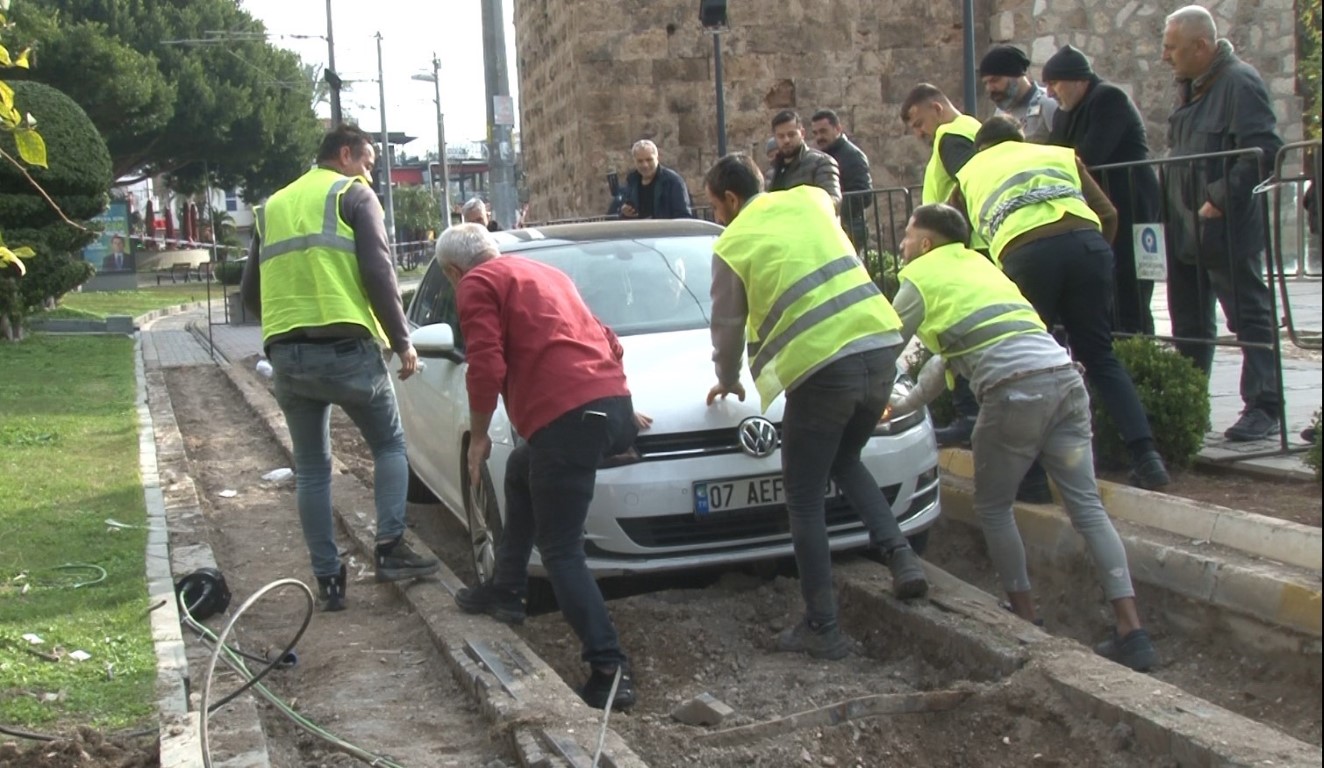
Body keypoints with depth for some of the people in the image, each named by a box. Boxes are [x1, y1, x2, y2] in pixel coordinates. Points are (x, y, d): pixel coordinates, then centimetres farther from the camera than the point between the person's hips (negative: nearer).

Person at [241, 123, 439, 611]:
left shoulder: (273, 206, 22)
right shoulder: (353, 194, 5)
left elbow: (250, 291, 22)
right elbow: (378, 271, -6)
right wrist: (402, 341, -3)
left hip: (286, 355, 5)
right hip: (346, 348, -5)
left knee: (311, 469, 12)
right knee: (389, 444, 13)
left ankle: (328, 579, 11)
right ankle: (390, 548, -1)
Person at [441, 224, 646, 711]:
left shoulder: (477, 285, 6)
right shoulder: (542, 272, 29)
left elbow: (486, 367, -7)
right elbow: (606, 341, 31)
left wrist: (478, 436, 5)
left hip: (568, 417, -9)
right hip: (613, 403, 9)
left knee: (560, 552, -1)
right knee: (522, 470, 32)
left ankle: (609, 671, -9)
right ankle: (506, 590, 39)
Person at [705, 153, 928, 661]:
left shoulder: (733, 245, 4)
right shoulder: (810, 199, 16)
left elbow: (727, 327, 13)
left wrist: (728, 381, 31)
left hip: (820, 367, -6)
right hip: (880, 348, 6)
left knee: (805, 501, 8)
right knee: (845, 461, 29)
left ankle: (823, 629, 10)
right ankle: (900, 556, 12)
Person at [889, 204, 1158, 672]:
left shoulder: (921, 277, 9)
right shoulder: (977, 265, 32)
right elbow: (949, 355, 37)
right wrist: (901, 407, 42)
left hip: (1015, 390, -7)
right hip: (1065, 375, 7)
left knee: (993, 508, 12)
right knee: (1087, 507, 5)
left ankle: (1027, 619, 15)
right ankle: (1132, 633, 2)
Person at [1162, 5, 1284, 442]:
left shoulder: (1239, 83, -13)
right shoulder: (1189, 88, 15)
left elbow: (1263, 152, -22)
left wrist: (1220, 198, -21)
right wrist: (1173, 204, 13)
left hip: (1227, 227, -9)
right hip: (1186, 229, 9)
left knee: (1250, 318, -3)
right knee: (1189, 322, 14)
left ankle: (1263, 408, 2)